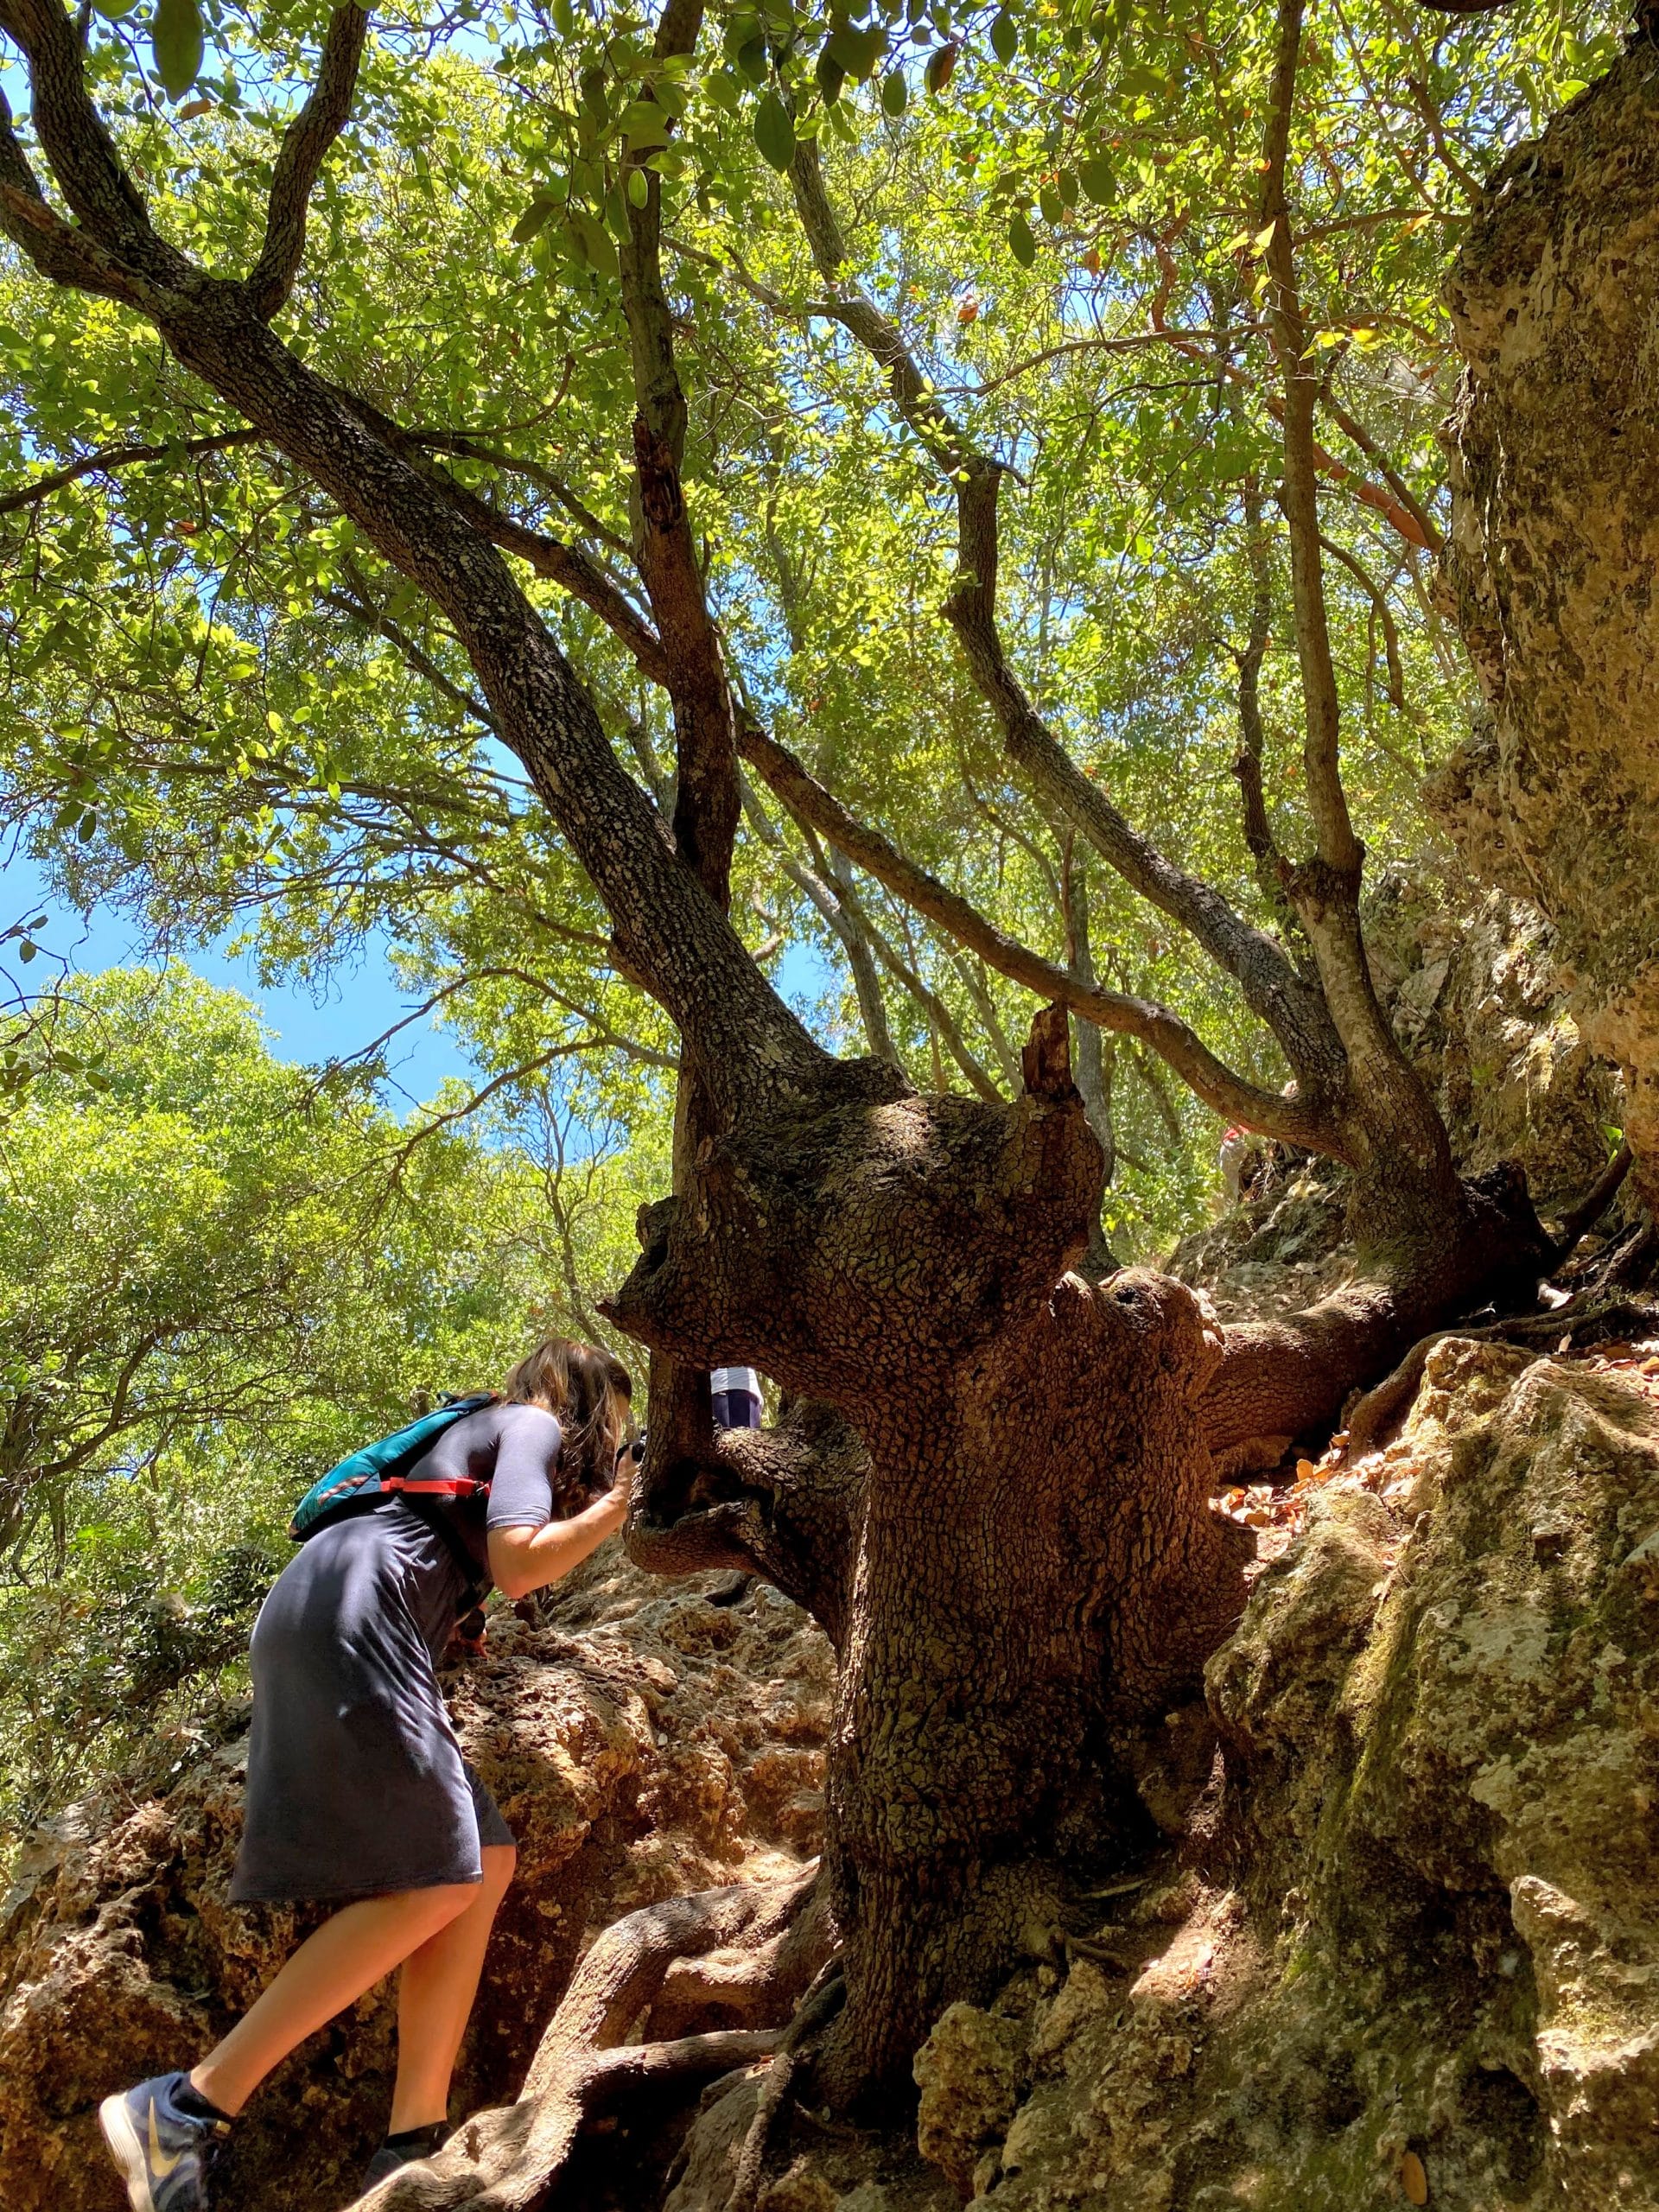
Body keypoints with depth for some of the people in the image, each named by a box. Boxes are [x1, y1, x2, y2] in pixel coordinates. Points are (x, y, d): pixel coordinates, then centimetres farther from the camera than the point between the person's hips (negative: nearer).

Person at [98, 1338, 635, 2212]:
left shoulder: (484, 1437, 32)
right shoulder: (534, 1423, 5)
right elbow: (516, 1565, -10)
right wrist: (612, 1507, 6)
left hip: (341, 1632, 10)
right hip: (348, 1610, -10)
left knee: (486, 1867, 2)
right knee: (435, 1884, -15)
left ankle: (413, 2142, -3)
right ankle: (190, 2105, -13)